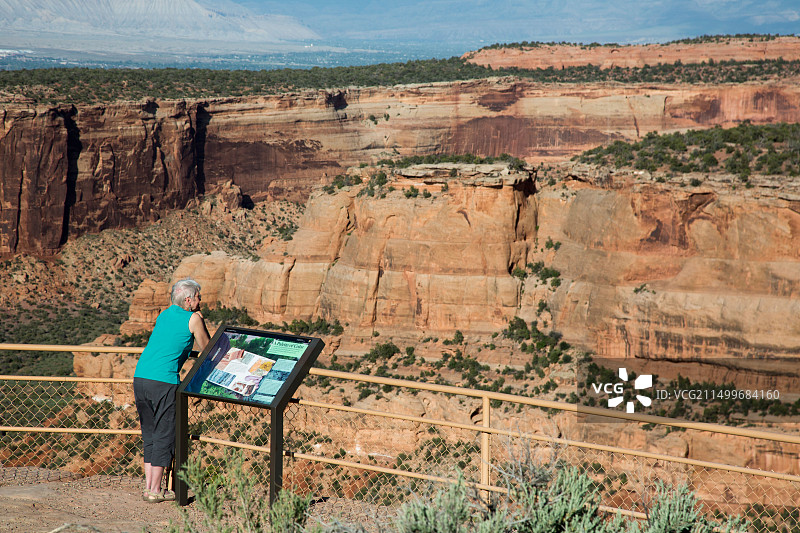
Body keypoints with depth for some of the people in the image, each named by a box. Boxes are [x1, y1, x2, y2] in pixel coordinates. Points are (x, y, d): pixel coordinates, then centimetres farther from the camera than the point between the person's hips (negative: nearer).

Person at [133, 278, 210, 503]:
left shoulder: (163, 315, 20)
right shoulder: (193, 319, 1)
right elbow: (206, 349, 12)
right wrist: (201, 320, 22)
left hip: (140, 377, 7)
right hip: (163, 382, -7)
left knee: (149, 434, 14)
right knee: (164, 435, 1)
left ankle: (148, 487, 15)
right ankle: (155, 490, 3)